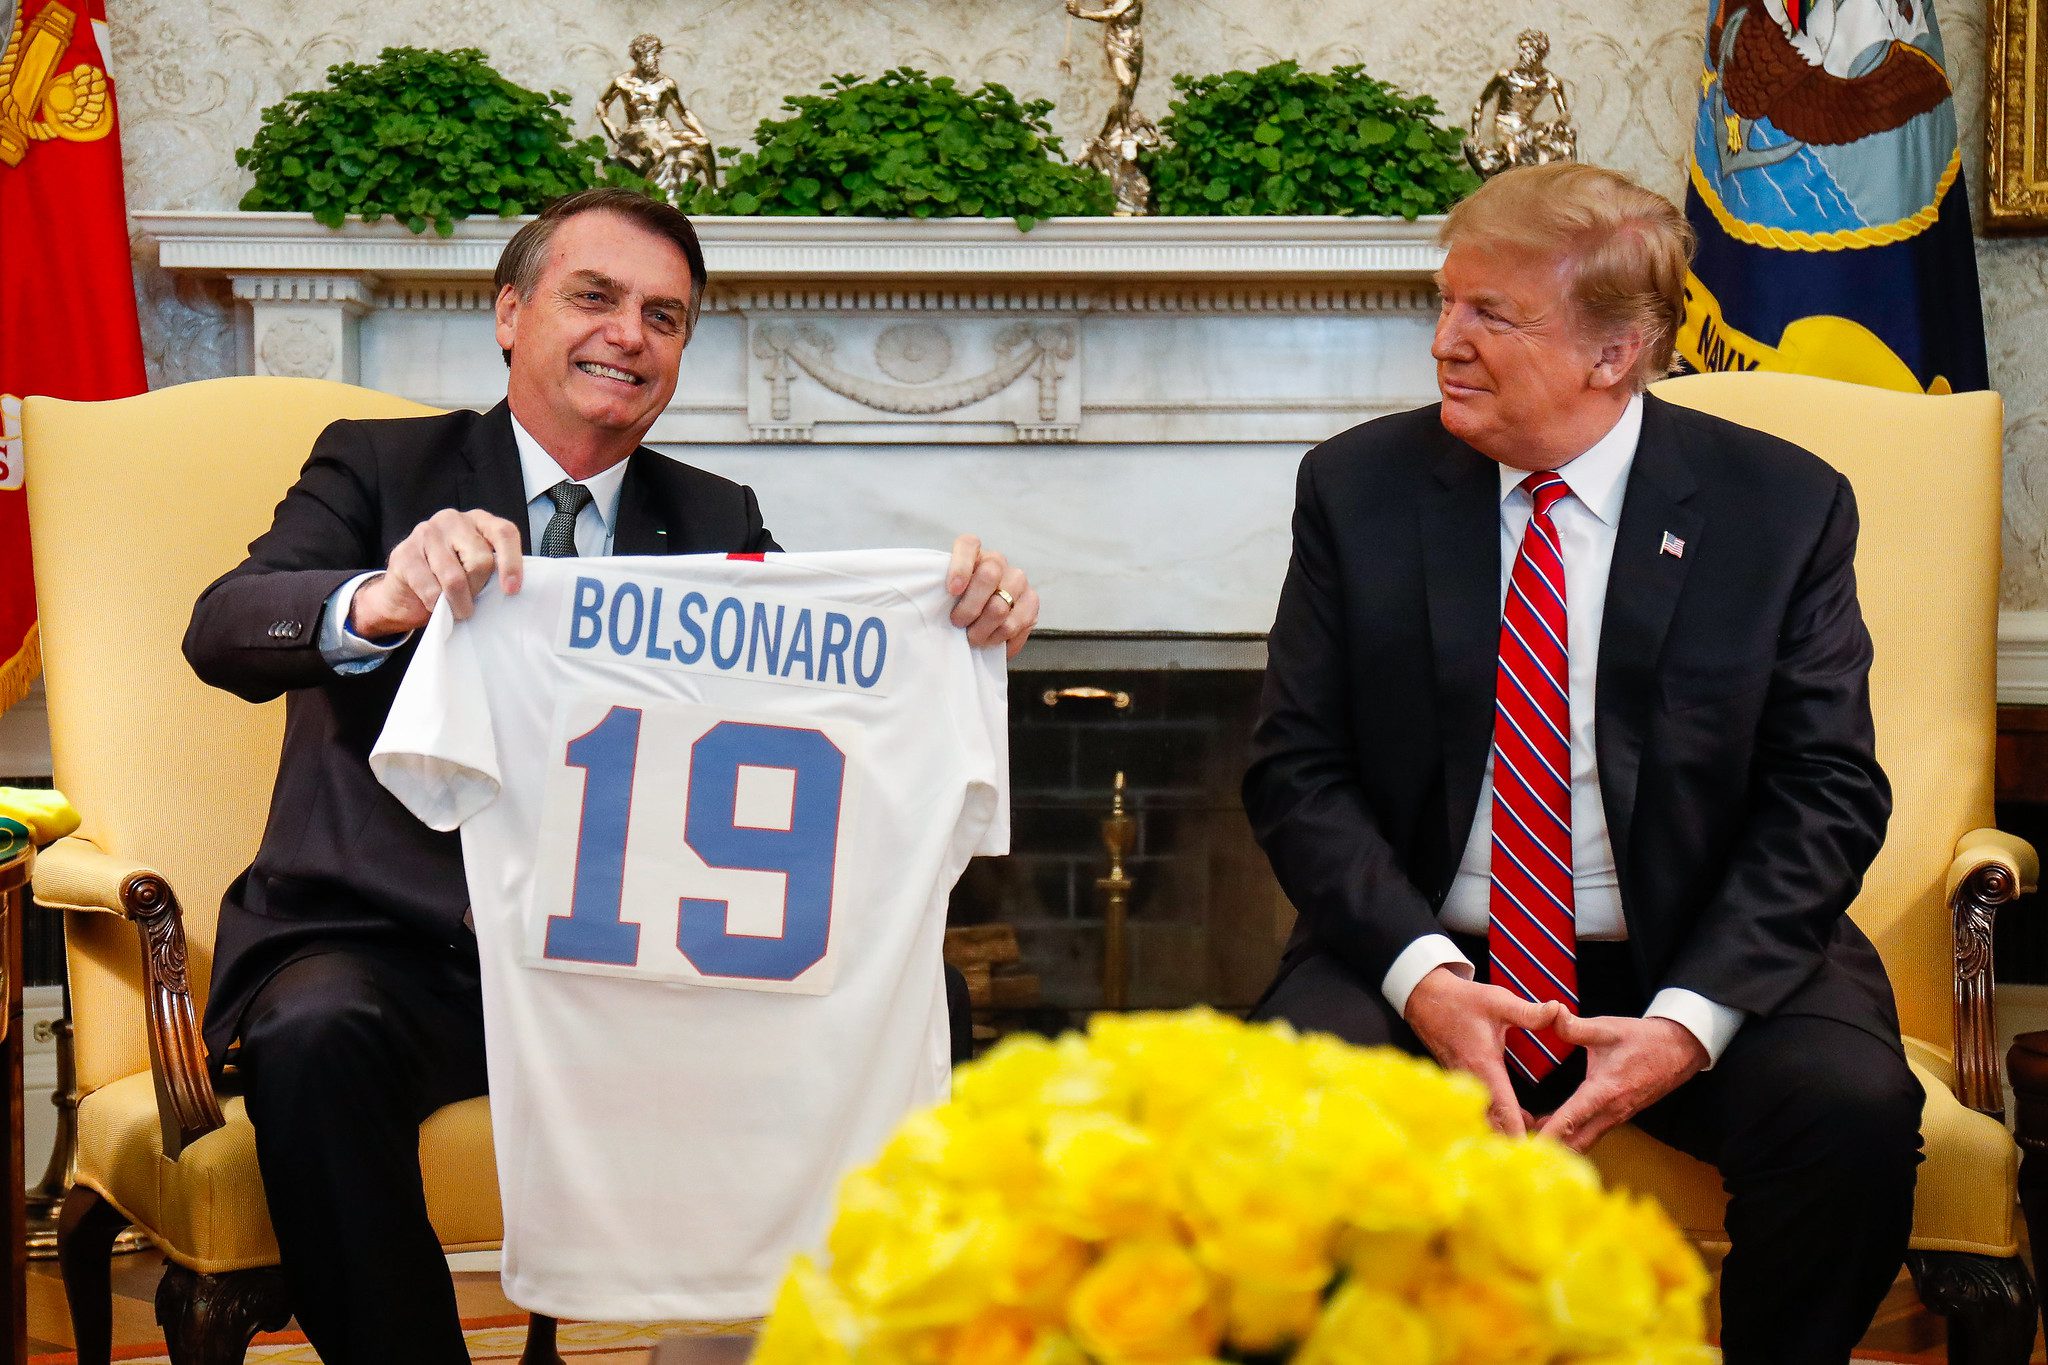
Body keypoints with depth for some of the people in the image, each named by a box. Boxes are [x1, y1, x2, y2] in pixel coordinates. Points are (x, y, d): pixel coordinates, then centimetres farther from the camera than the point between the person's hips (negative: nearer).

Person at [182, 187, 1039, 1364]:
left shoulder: (716, 522, 17)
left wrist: (968, 612, -21)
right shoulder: (383, 467, 7)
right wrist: (381, 600, -35)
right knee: (317, 1038, -36)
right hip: (393, 948, -2)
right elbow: (222, 631, -12)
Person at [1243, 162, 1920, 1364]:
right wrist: (1421, 973, -17)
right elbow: (1298, 771, 0)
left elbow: (1828, 797, -4)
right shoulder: (1359, 488, 2)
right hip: (1425, 956, 0)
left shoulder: (1786, 507, -2)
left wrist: (1689, 1019, -19)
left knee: (1853, 1109, -28)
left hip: (1700, 959, 0)